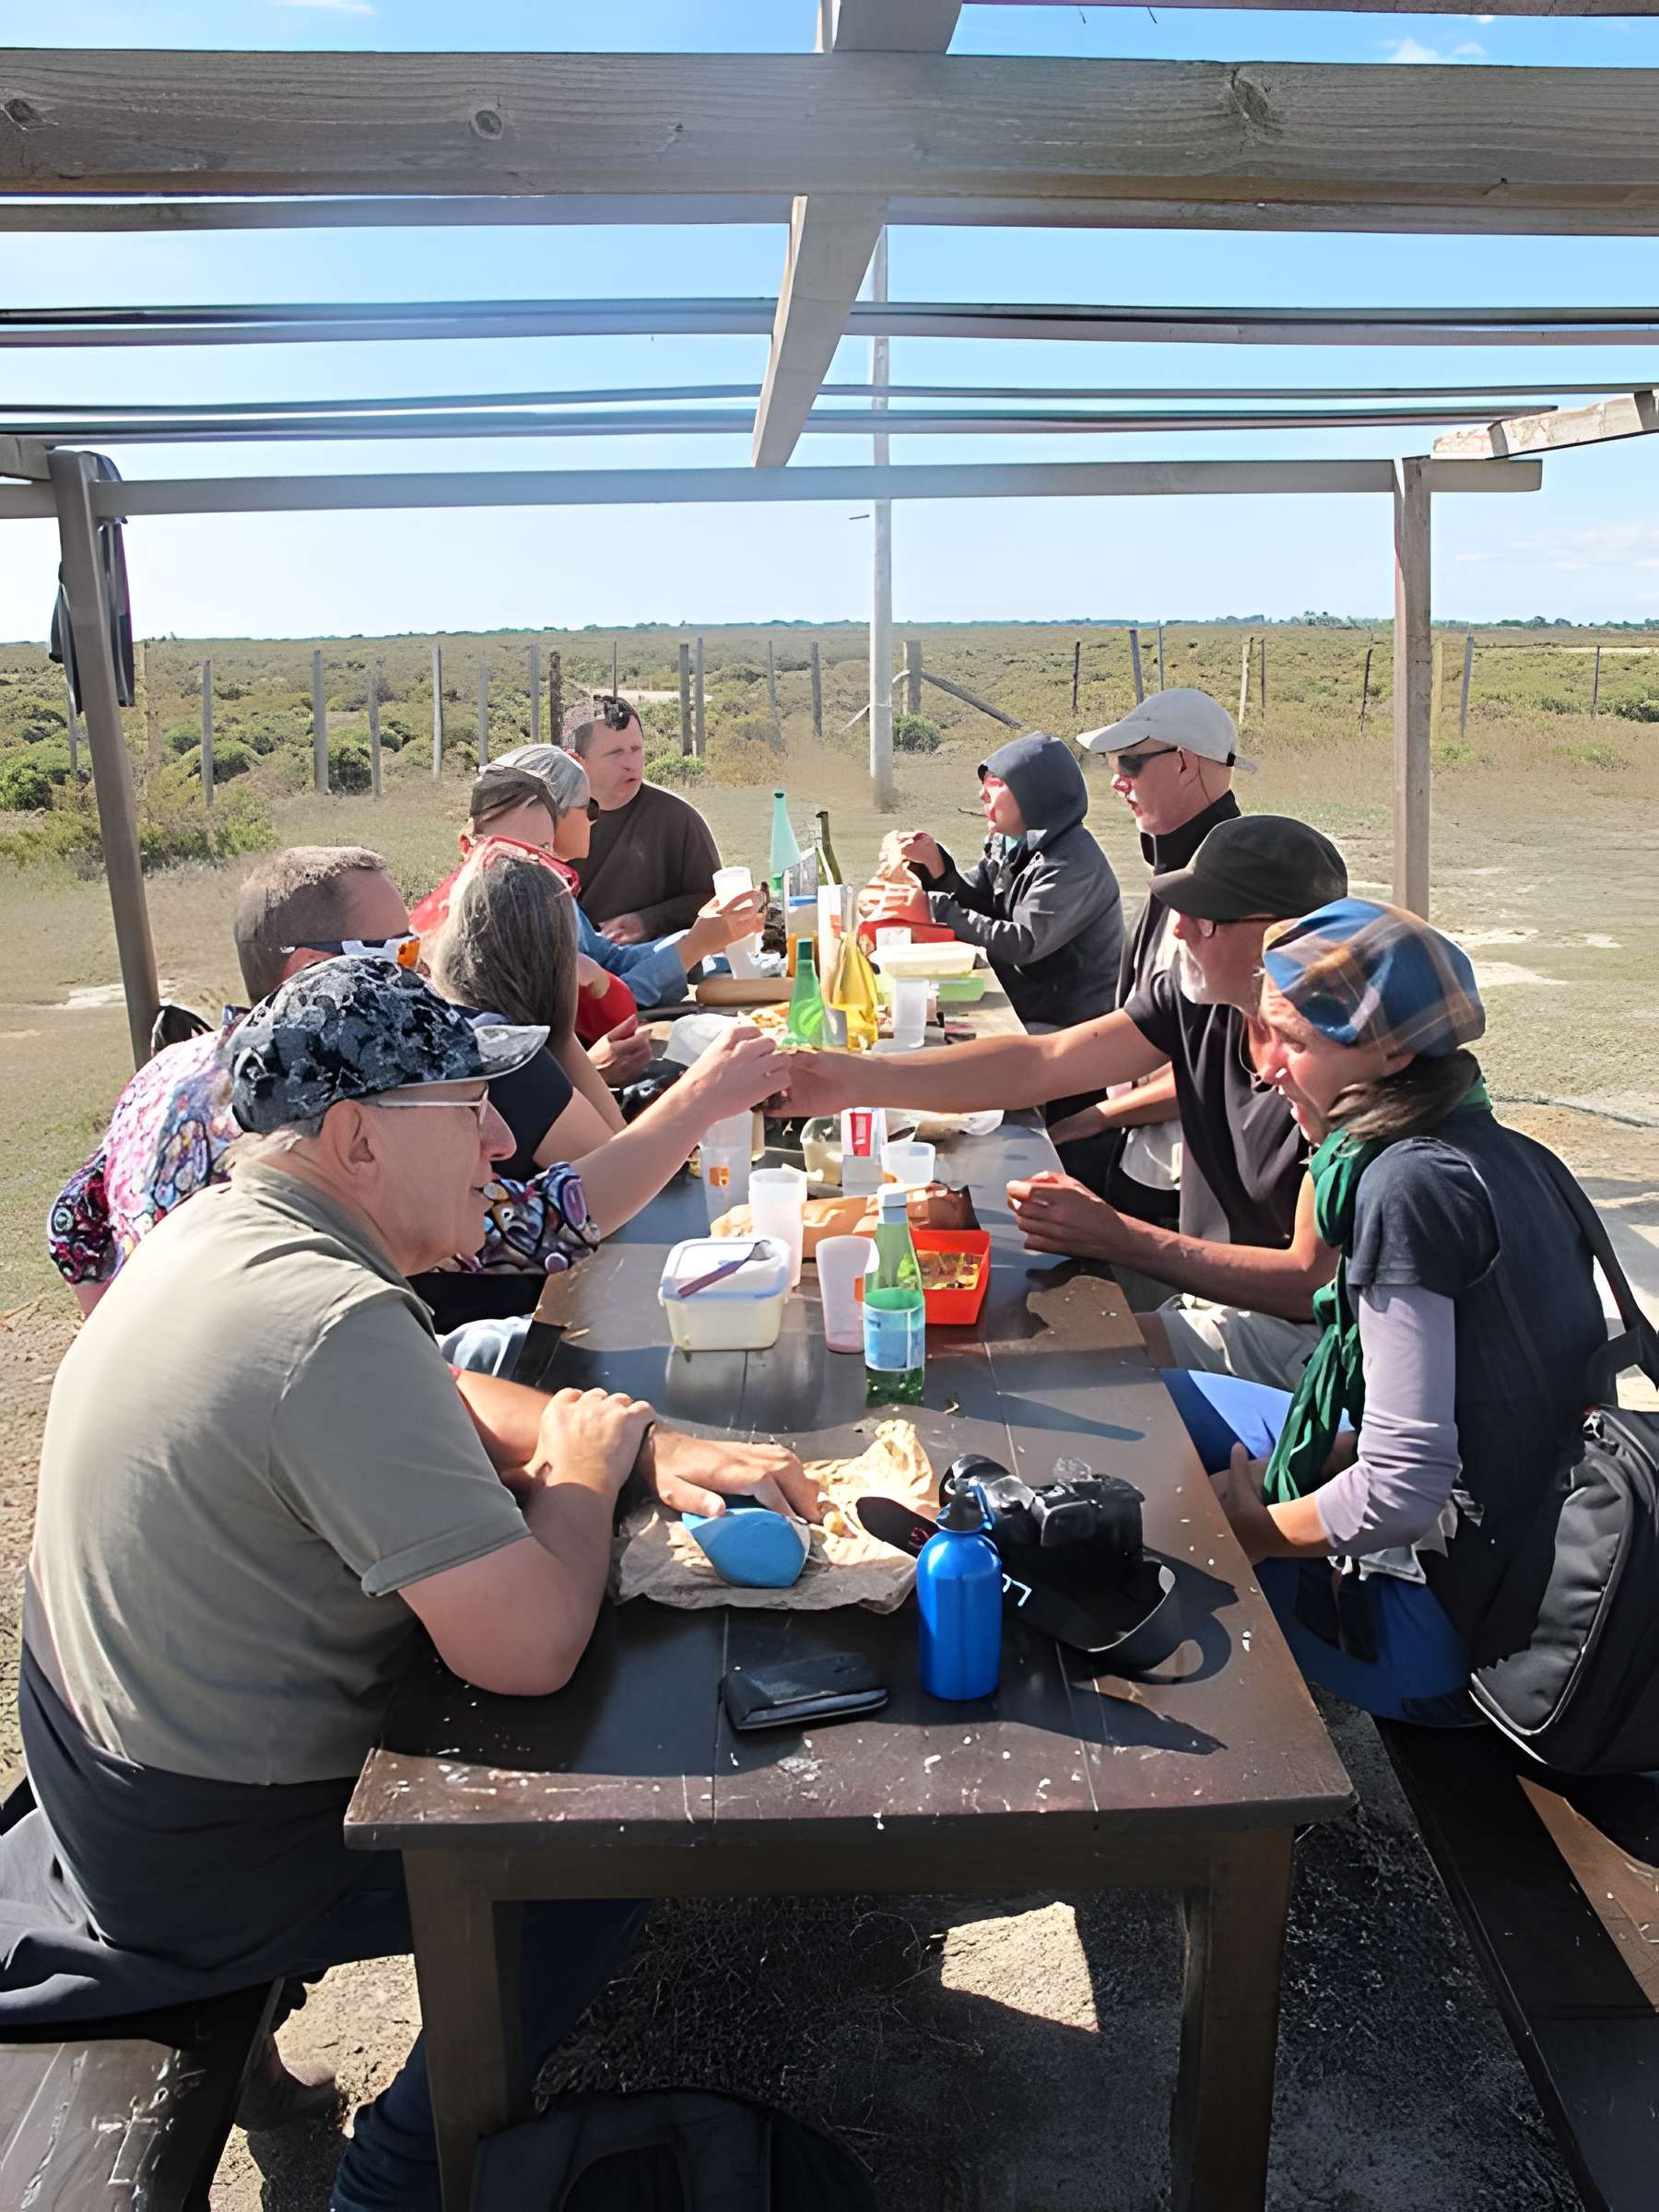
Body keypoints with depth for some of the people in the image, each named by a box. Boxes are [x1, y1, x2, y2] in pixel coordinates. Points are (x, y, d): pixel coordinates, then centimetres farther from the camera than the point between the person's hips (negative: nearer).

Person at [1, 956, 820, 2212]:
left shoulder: (220, 1232, -3)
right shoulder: (335, 1323, -34)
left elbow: (438, 1408, 10)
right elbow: (530, 1651, -35)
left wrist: (654, 1448, -4)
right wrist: (582, 1469, -14)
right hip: (210, 1862, -8)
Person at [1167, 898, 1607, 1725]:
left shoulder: (1409, 1185, -25)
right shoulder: (1500, 1155, 2)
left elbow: (1402, 1492, -26)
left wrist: (1254, 1526, -9)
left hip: (1451, 1624, -8)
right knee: (1158, 1400, 13)